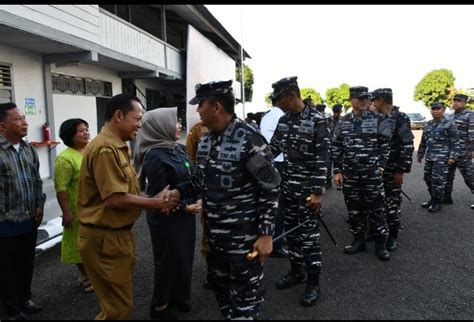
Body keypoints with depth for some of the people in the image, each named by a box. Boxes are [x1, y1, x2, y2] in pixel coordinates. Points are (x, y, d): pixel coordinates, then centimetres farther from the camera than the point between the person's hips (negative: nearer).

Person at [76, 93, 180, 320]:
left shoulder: (118, 147, 11)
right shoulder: (105, 149, -22)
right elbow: (116, 199, -26)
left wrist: (155, 200, -2)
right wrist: (157, 203, -16)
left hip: (117, 233, 10)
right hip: (104, 238, -10)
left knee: (119, 301, 23)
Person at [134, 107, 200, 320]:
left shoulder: (178, 148, 4)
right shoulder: (154, 156, -20)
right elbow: (160, 194, -19)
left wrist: (196, 200, 1)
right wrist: (185, 207, -14)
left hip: (185, 214, 7)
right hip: (167, 218, -7)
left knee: (184, 256, 18)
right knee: (168, 260, 8)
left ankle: (178, 296, 39)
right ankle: (160, 305, 30)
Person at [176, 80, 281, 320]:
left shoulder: (249, 139, -18)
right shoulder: (205, 140, 5)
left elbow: (271, 189, -16)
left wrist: (266, 234, -17)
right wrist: (178, 192, -1)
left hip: (244, 235, -7)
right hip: (214, 233, 7)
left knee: (244, 295, 8)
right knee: (219, 286, 22)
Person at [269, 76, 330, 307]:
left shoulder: (316, 120, -12)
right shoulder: (283, 120, 7)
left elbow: (322, 158, -16)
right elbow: (273, 148, 14)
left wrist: (318, 191, -19)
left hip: (307, 187, -6)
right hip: (287, 184, 7)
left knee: (308, 233, 0)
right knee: (291, 230, 14)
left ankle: (313, 283, 14)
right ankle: (296, 272, 31)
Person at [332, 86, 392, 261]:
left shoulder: (377, 119, -2)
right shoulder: (343, 122, 4)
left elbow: (386, 144, 2)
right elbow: (336, 148, 6)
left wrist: (381, 165, -5)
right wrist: (337, 171, 1)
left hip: (372, 173, -2)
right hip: (349, 174, 2)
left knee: (376, 209, 4)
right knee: (354, 209, 10)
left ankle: (380, 244, 17)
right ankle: (359, 241, 25)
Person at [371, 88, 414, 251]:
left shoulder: (401, 118, -10)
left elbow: (408, 146, -13)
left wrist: (401, 170, -17)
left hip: (392, 170, -6)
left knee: (392, 203, 3)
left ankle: (392, 236, 15)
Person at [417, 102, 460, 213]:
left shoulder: (449, 125, -4)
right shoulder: (428, 125, 14)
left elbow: (455, 142, -7)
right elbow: (423, 141, 20)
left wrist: (453, 157, -14)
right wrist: (420, 154, 21)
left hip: (442, 157, -6)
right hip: (429, 157, 6)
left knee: (438, 180, -7)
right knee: (428, 179, 10)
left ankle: (437, 203, 5)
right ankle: (432, 199, 26)